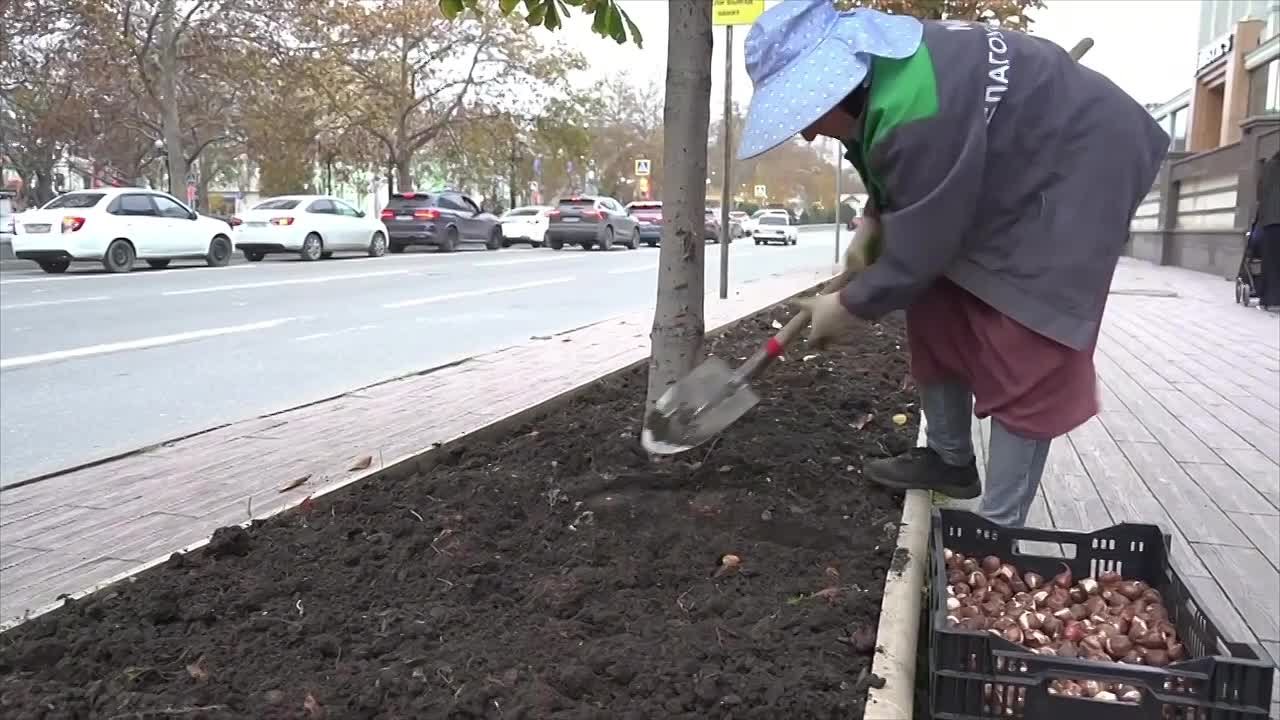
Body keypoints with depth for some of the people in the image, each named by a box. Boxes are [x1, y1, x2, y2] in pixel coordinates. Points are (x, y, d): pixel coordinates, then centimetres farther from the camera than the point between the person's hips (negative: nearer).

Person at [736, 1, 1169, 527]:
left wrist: (848, 306, -12)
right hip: (1006, 172, 10)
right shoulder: (874, 62, -6)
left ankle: (999, 532, -1)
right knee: (939, 316, 11)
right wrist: (873, 221, 1)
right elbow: (903, 174, 14)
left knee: (1026, 357, -11)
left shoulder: (918, 116, -37)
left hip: (1072, 174, -10)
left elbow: (919, 248, -27)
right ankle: (951, 459, 29)